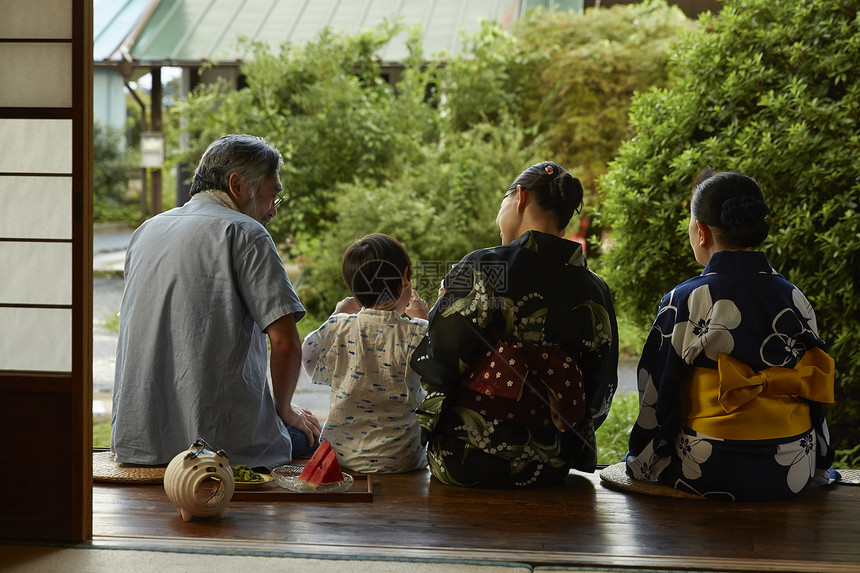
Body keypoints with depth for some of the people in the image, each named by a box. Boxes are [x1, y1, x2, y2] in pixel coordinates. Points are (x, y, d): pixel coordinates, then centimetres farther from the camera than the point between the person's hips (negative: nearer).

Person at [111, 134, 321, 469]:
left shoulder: (145, 232, 15)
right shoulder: (244, 233, -7)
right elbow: (286, 343, -14)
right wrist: (284, 411, 5)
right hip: (222, 441, -7)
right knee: (309, 434, 21)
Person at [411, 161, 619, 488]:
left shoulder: (480, 269, -13)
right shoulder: (594, 290, -1)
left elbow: (437, 366, -11)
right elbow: (600, 395, 4)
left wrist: (444, 305, 8)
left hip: (468, 462, -4)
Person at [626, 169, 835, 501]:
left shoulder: (683, 303, -11)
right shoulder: (795, 301, 1)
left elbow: (656, 396, -4)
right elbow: (816, 394, 9)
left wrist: (639, 462, 12)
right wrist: (819, 467, 23)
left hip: (707, 476, -4)